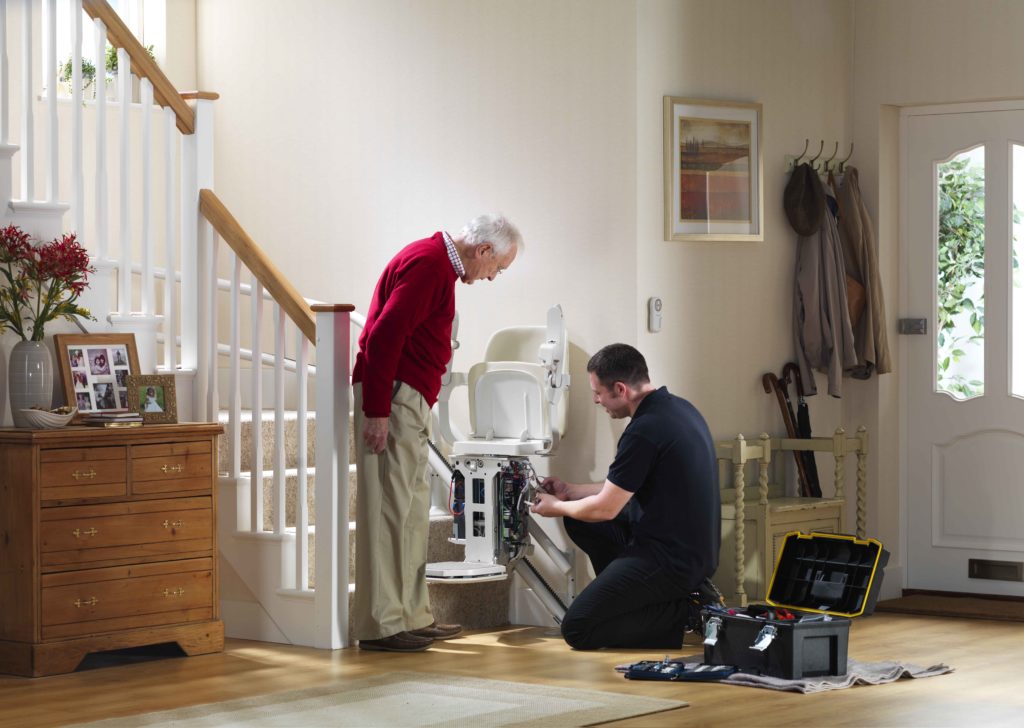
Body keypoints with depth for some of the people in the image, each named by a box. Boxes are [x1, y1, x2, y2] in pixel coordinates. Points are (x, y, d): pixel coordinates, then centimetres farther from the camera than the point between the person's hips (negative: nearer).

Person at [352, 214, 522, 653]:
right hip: (391, 399, -11)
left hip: (409, 401, 11)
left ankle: (412, 617, 19)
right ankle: (380, 625, -7)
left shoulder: (439, 265, 19)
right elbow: (383, 337, -21)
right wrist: (377, 411, -23)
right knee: (389, 509, -9)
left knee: (412, 511, 13)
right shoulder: (427, 263, -14)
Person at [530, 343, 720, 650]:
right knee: (578, 520, 19)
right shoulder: (677, 408, 8)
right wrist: (569, 491, 25)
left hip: (671, 561, -10)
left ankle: (681, 612, -4)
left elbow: (605, 508, -12)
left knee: (577, 630, -6)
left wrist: (556, 507, 8)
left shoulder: (645, 431, -22)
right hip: (695, 550, 10)